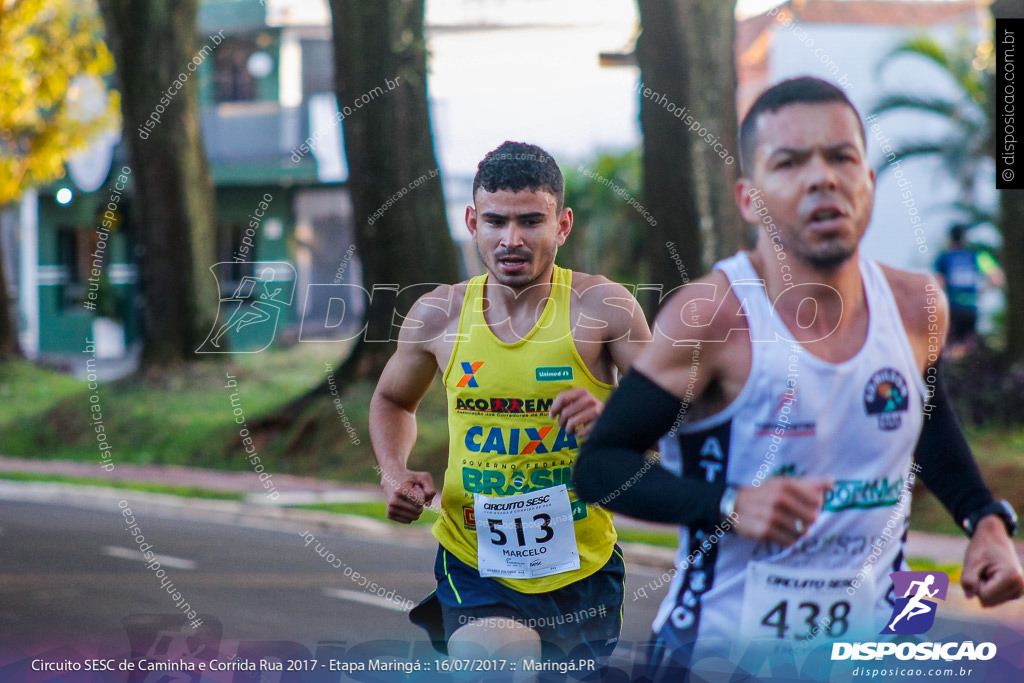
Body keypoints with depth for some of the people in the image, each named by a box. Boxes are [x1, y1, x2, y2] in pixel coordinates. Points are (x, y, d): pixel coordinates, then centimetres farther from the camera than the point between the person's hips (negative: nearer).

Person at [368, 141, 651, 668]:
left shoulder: (602, 308, -8)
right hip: (473, 564, 0)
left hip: (582, 569, 0)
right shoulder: (438, 316, 0)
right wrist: (394, 475, 2)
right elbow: (392, 401, 20)